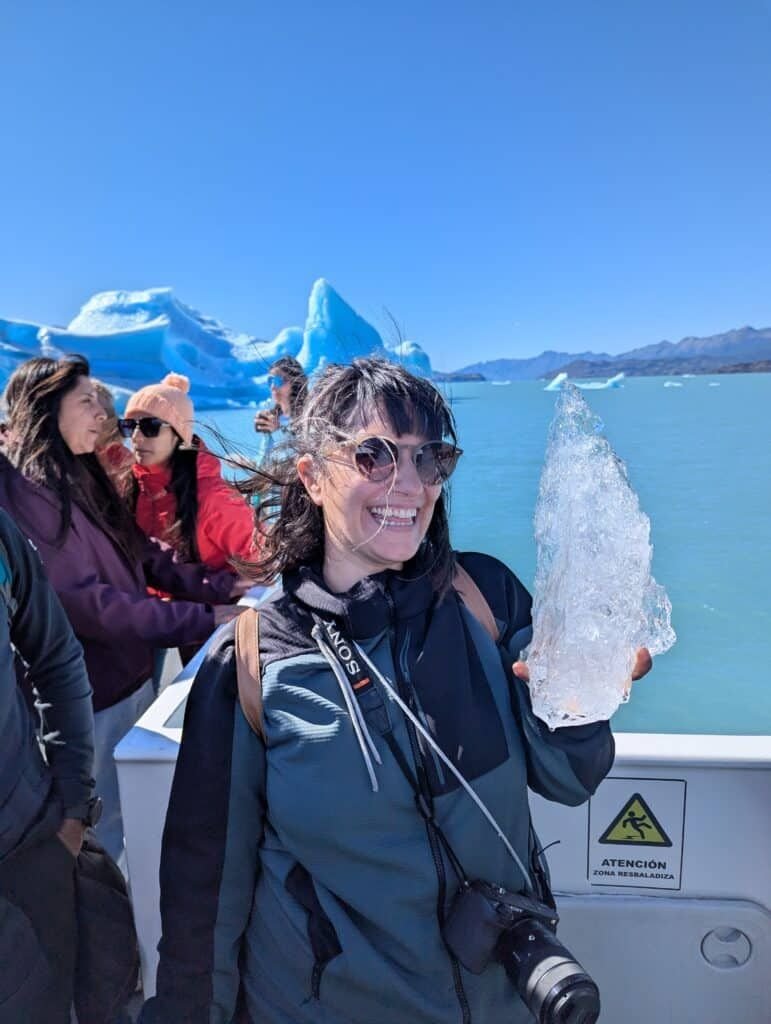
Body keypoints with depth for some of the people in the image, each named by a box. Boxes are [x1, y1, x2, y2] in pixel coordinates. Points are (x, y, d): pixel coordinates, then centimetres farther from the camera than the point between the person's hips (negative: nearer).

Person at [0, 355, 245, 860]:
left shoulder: (83, 478, 9)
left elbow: (147, 557, 7)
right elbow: (84, 603, -26)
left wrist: (224, 586, -6)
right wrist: (202, 621, -28)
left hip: (137, 677, 8)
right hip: (92, 700, -8)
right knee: (106, 838, 10)